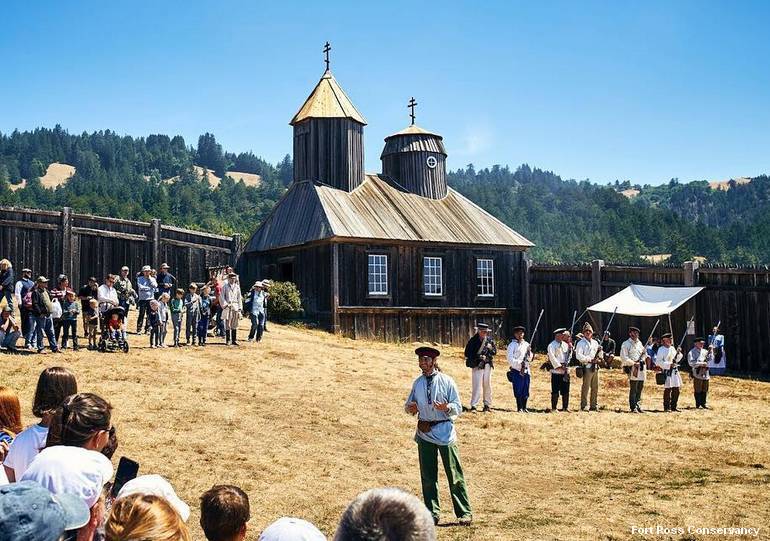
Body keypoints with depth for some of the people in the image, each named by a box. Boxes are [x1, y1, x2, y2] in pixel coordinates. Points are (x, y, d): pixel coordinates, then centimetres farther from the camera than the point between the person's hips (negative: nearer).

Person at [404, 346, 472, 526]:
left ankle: (465, 513, 8)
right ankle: (432, 514, 20)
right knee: (427, 476, 9)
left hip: (445, 432, -4)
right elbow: (409, 405, 15)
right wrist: (410, 408, -8)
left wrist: (447, 407, -25)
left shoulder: (446, 381, -5)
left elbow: (458, 408, -4)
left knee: (454, 475, -1)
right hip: (424, 433, 4)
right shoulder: (417, 383, 7)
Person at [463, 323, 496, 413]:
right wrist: (478, 357, -18)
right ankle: (473, 406, -4)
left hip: (487, 365, 5)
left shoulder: (490, 339, 7)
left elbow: (495, 351, 11)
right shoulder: (473, 340, -7)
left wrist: (490, 348, -11)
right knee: (476, 386, -9)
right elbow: (467, 354, -8)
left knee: (487, 385, 10)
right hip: (477, 365, -5)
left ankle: (487, 405, 21)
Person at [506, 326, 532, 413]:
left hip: (526, 370, 5)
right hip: (516, 371, -5)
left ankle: (524, 408, 16)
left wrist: (529, 353, -4)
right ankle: (519, 408, 4)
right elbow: (510, 359, -9)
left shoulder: (526, 344, 14)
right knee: (518, 391, -3)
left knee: (526, 391, 7)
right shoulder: (512, 345, -2)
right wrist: (519, 363, -20)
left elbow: (530, 358, 16)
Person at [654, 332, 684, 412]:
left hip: (675, 371, 7)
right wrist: (669, 364, -19)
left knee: (676, 389, 7)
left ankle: (673, 407, 16)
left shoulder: (672, 348, 16)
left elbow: (677, 359, 22)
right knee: (668, 389, -6)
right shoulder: (661, 349, -7)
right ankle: (666, 407, 1)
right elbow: (658, 362, -14)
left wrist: (678, 353, 4)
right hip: (667, 372, -7)